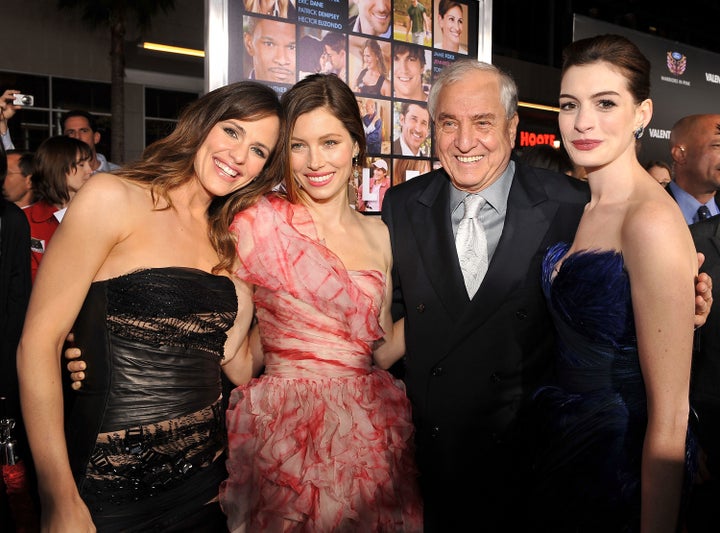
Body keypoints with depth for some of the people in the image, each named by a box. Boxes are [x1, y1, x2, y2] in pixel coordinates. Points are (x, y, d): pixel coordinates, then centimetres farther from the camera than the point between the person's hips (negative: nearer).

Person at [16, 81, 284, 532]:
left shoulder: (225, 240, 8)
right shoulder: (114, 198, -10)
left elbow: (238, 374, 9)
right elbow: (38, 344, -14)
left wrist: (243, 313, -7)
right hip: (113, 491, -5)